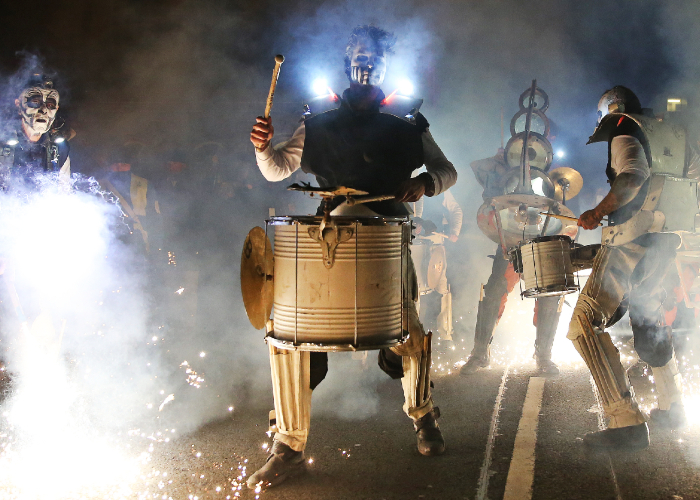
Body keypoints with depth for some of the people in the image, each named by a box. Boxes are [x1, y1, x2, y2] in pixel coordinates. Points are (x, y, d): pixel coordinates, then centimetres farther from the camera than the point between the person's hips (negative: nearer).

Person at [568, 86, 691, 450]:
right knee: (648, 318, 27)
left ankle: (627, 422, -21)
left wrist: (599, 211, -17)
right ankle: (671, 406, 36)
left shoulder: (624, 126, -1)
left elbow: (634, 174, -20)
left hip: (634, 238, -9)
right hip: (667, 240, 9)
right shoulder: (670, 134, 23)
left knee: (585, 323, -13)